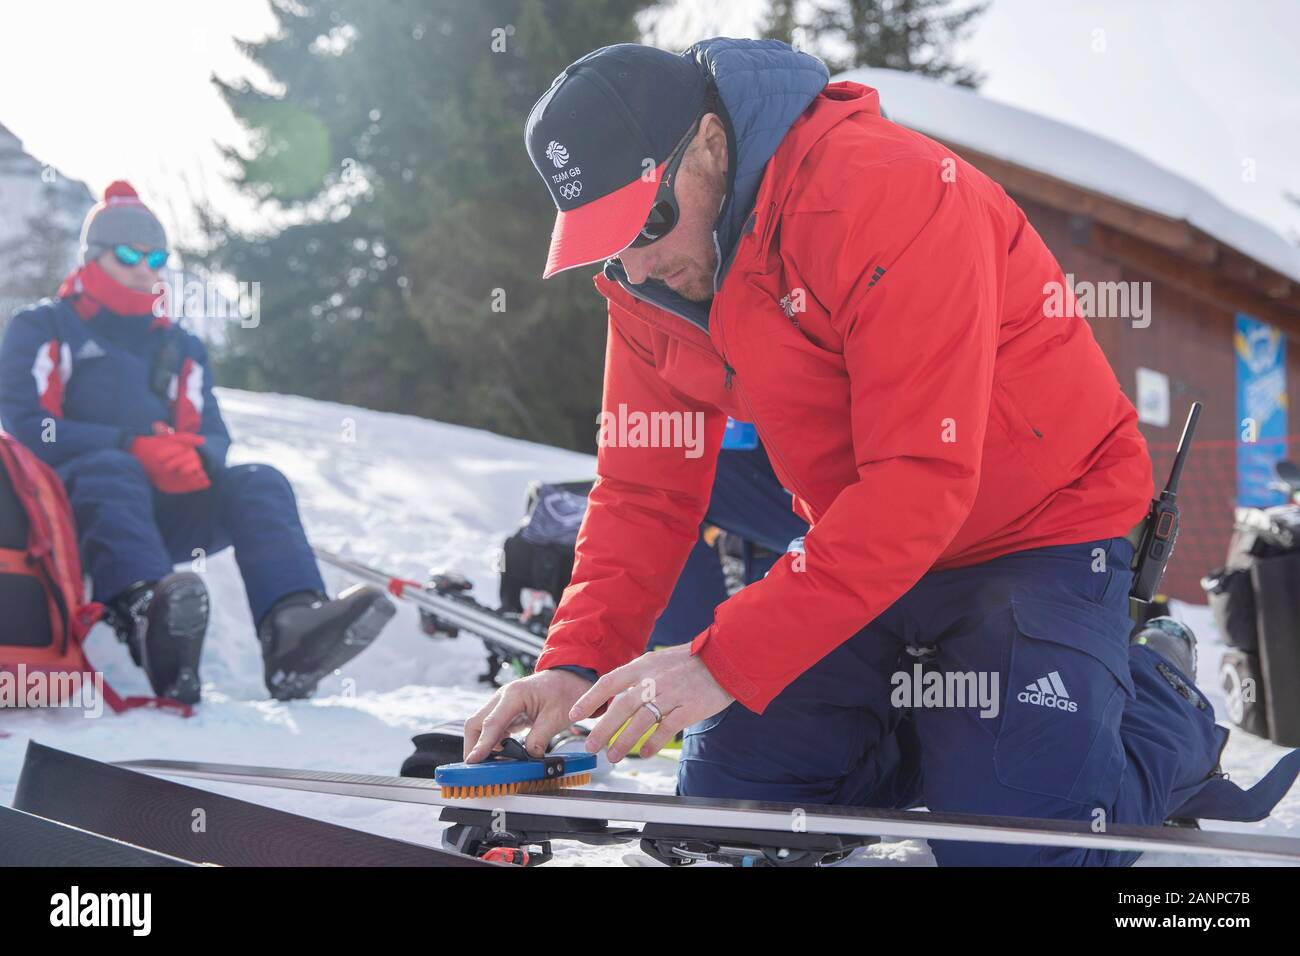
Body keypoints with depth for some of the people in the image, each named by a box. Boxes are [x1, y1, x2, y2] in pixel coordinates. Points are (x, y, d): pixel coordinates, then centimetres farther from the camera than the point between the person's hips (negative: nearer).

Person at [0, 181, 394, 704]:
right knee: (113, 469, -38)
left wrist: (193, 455, -13)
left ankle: (293, 625, -52)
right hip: (71, 506, -4)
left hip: (163, 514, 4)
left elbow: (212, 437, 15)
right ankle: (148, 617, -68)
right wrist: (134, 446, -18)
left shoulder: (179, 347, 25)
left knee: (259, 483, -22)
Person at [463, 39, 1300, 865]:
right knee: (726, 797, 1)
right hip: (868, 545, 7)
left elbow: (921, 481, -34)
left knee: (1006, 845, -18)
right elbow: (646, 490, -1)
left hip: (1040, 531, -7)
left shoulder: (886, 190, -30)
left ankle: (1166, 713, 11)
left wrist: (725, 659, -38)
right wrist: (576, 663, -19)